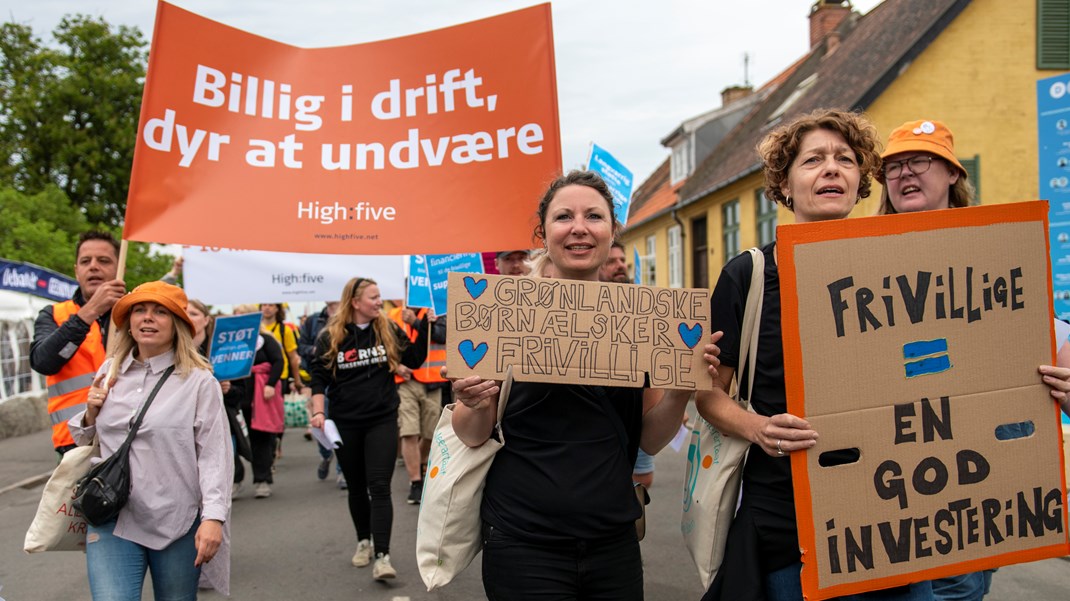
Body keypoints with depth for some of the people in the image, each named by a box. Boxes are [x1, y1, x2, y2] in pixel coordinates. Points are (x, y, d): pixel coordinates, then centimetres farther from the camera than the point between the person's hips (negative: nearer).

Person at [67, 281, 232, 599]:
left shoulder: (199, 381, -9)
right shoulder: (110, 372, 7)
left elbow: (214, 453, -11)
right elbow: (87, 438, 21)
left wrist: (213, 516, -18)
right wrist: (91, 414, 0)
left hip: (178, 523, -3)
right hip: (113, 521, 3)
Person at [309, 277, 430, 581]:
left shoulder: (389, 330, 0)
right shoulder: (331, 337, -3)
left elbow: (414, 360, 4)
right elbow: (319, 377, 2)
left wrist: (423, 328, -6)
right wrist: (318, 411, -9)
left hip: (382, 421, -1)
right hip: (345, 423, 1)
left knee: (379, 487, -9)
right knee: (356, 486, 14)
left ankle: (382, 556, -11)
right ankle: (364, 541, 34)